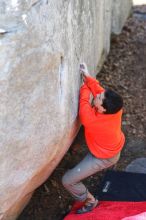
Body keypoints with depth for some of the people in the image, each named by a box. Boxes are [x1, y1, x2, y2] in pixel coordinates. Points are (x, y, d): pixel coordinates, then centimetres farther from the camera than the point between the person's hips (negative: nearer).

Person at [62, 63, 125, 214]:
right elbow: (99, 89, -13)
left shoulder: (91, 121, -44)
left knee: (68, 180, 2)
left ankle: (90, 200, 23)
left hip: (103, 158, -6)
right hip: (115, 149, 7)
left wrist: (85, 83, -12)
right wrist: (88, 77, -20)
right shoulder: (116, 108, -30)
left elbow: (84, 100, -26)